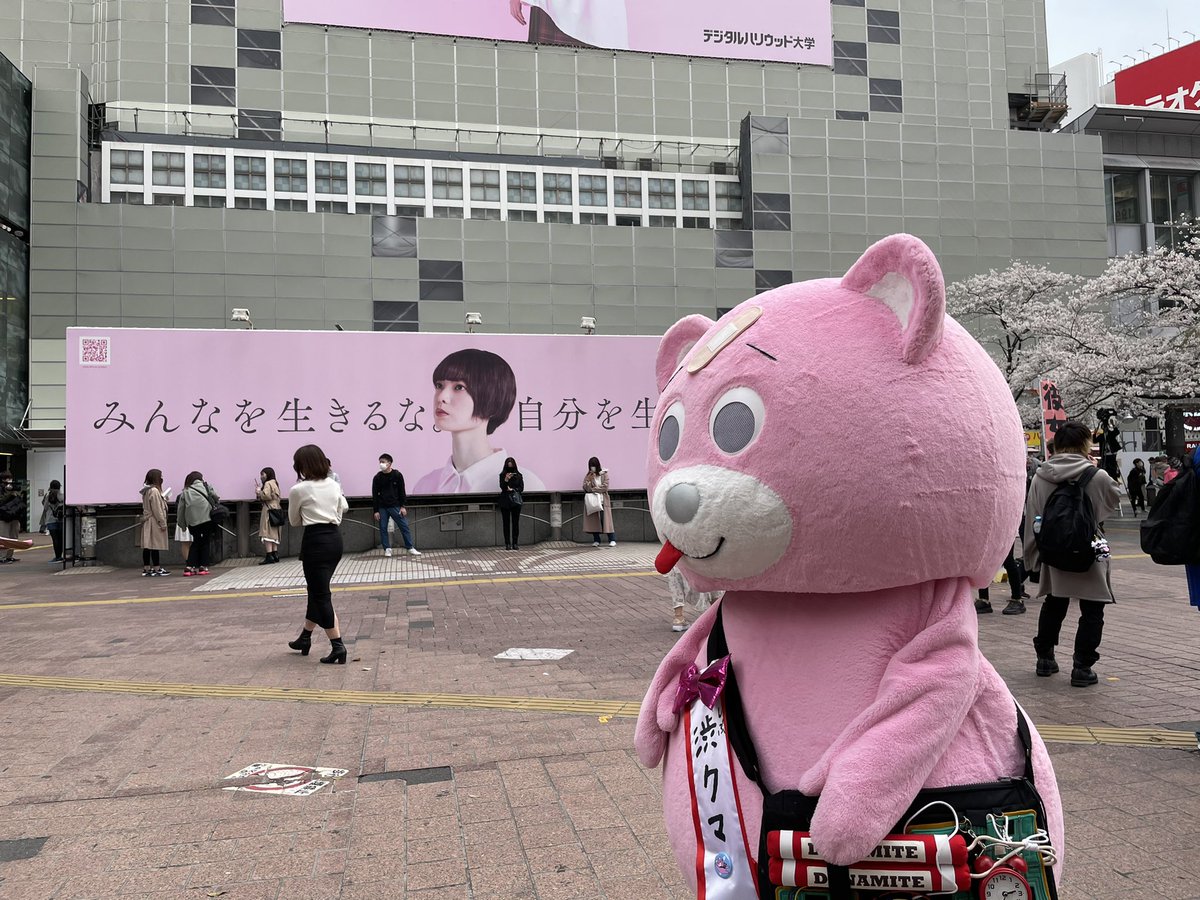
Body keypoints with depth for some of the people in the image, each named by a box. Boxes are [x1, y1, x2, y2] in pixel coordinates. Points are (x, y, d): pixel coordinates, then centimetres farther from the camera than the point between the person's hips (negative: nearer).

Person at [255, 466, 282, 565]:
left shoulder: (268, 484, -7)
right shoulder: (274, 483, 23)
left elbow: (266, 495, -22)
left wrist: (259, 492, -4)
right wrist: (259, 491, 13)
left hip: (269, 510, -10)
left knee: (267, 533, -12)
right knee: (273, 533, 10)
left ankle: (269, 556, -17)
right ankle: (275, 555, 8)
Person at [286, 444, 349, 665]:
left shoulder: (298, 490, -7)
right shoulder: (334, 485, 9)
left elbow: (294, 521, 7)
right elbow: (343, 509, 22)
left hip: (315, 541, -7)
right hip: (335, 538, 7)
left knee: (321, 595, -2)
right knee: (317, 591, 19)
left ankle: (337, 645, -7)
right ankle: (305, 637, 34)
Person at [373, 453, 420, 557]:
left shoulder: (397, 475, -2)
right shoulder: (377, 478, 0)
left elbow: (402, 491, 1)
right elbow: (374, 495, 3)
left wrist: (402, 506, -4)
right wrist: (376, 511, -2)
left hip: (395, 506, -1)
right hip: (382, 508, 1)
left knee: (404, 526, -3)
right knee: (383, 528, 1)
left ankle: (410, 548, 2)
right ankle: (387, 549, 11)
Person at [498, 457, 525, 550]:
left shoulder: (519, 475, 6)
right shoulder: (502, 475, 4)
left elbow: (521, 488, 4)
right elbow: (502, 487, -7)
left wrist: (512, 490, -10)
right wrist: (506, 480, -22)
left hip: (516, 501, 1)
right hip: (505, 501, 0)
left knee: (515, 522, 0)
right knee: (506, 523, -1)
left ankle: (515, 543, 4)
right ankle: (507, 543, 1)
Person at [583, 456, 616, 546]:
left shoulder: (604, 474, 2)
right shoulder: (588, 476, 9)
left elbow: (605, 487, -7)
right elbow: (585, 488, -1)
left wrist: (593, 489, -10)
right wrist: (589, 479, -16)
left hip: (603, 501, -2)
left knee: (606, 520, -6)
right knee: (593, 521, 0)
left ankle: (612, 540, -4)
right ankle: (596, 540, 7)